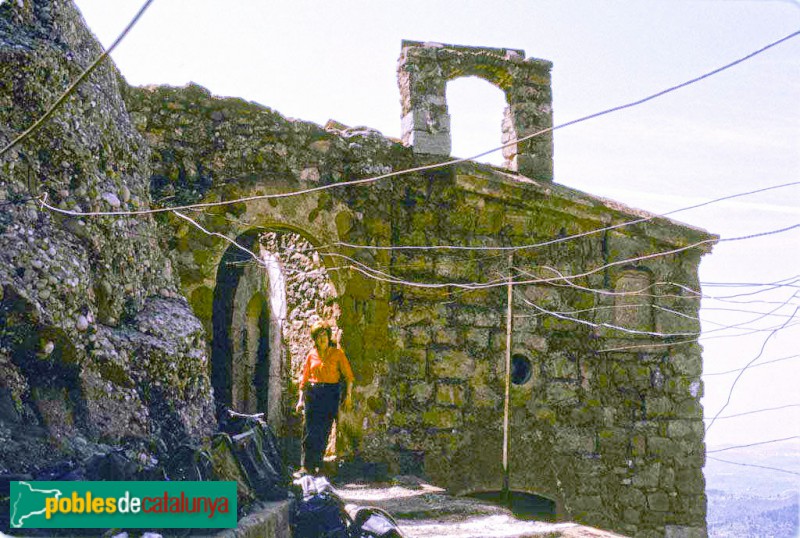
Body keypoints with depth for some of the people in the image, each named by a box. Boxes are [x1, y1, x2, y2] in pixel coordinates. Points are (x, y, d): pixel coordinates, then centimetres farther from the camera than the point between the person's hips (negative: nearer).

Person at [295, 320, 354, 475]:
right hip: (312, 393, 1)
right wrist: (301, 399, 7)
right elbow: (304, 378, 12)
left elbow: (348, 376, 2)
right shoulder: (312, 355, 8)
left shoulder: (337, 353, 2)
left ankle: (316, 464, 12)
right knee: (311, 431, -7)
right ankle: (306, 466, -10)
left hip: (331, 394, -1)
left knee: (324, 431, 2)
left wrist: (348, 395, -7)